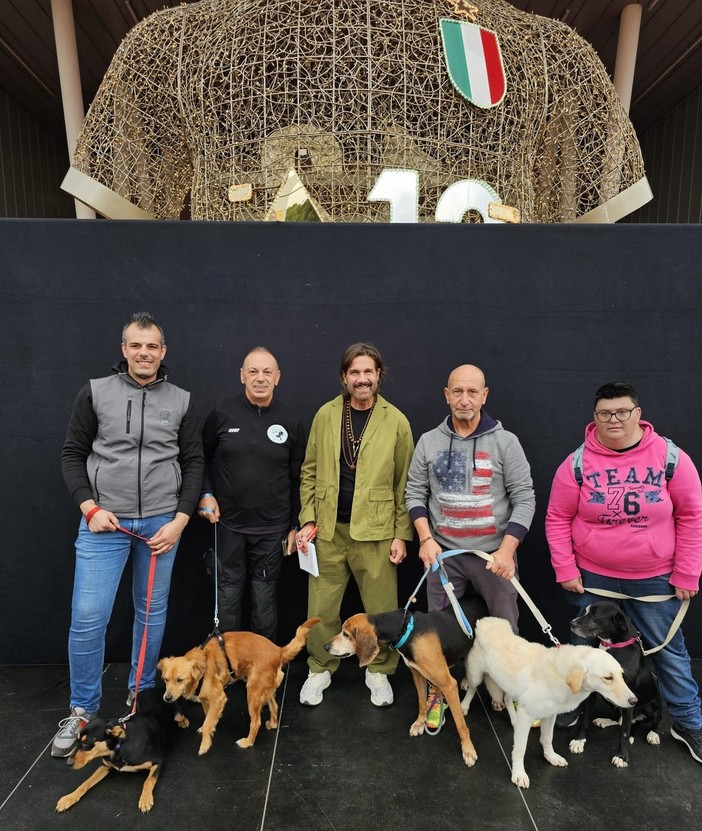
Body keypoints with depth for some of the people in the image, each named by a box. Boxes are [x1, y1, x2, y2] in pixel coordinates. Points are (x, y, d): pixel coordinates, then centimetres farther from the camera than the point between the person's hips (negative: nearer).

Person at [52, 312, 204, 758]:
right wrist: (89, 507, -8)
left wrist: (180, 520, -5)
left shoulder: (181, 401, 3)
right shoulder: (95, 392, 1)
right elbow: (73, 454, 4)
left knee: (152, 613, 12)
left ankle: (142, 697, 32)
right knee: (88, 616, -2)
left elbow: (194, 464, 4)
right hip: (104, 522, -1)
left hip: (161, 523, 1)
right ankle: (82, 710, 21)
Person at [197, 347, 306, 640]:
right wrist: (206, 493, -3)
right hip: (228, 523, 0)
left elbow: (296, 478, 5)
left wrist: (295, 525, 6)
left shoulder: (291, 421, 0)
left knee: (265, 598, 10)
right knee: (228, 595, 10)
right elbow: (203, 458, 11)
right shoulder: (222, 413, -3)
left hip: (271, 528, 0)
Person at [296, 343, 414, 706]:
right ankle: (320, 669, 33)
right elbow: (310, 472, 7)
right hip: (328, 530, 2)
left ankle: (379, 671, 33)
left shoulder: (396, 421, -2)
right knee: (321, 609, 11)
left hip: (375, 532, -1)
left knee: (381, 608, 9)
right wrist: (308, 520, 0)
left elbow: (404, 483, -1)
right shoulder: (326, 415, 3)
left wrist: (402, 534, -3)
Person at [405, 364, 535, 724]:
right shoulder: (429, 442, 1)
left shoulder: (505, 441, -5)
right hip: (443, 553, 2)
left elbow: (524, 498, -6)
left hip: (494, 553, -1)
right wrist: (425, 539, -6)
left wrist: (507, 549, -15)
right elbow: (415, 493, 5)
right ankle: (438, 692, 31)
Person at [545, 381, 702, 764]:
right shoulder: (578, 464, -10)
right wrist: (565, 569, -6)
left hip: (654, 580, 0)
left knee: (669, 650, 14)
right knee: (584, 646, 17)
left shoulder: (670, 458, -10)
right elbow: (558, 519, -4)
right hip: (591, 576, 0)